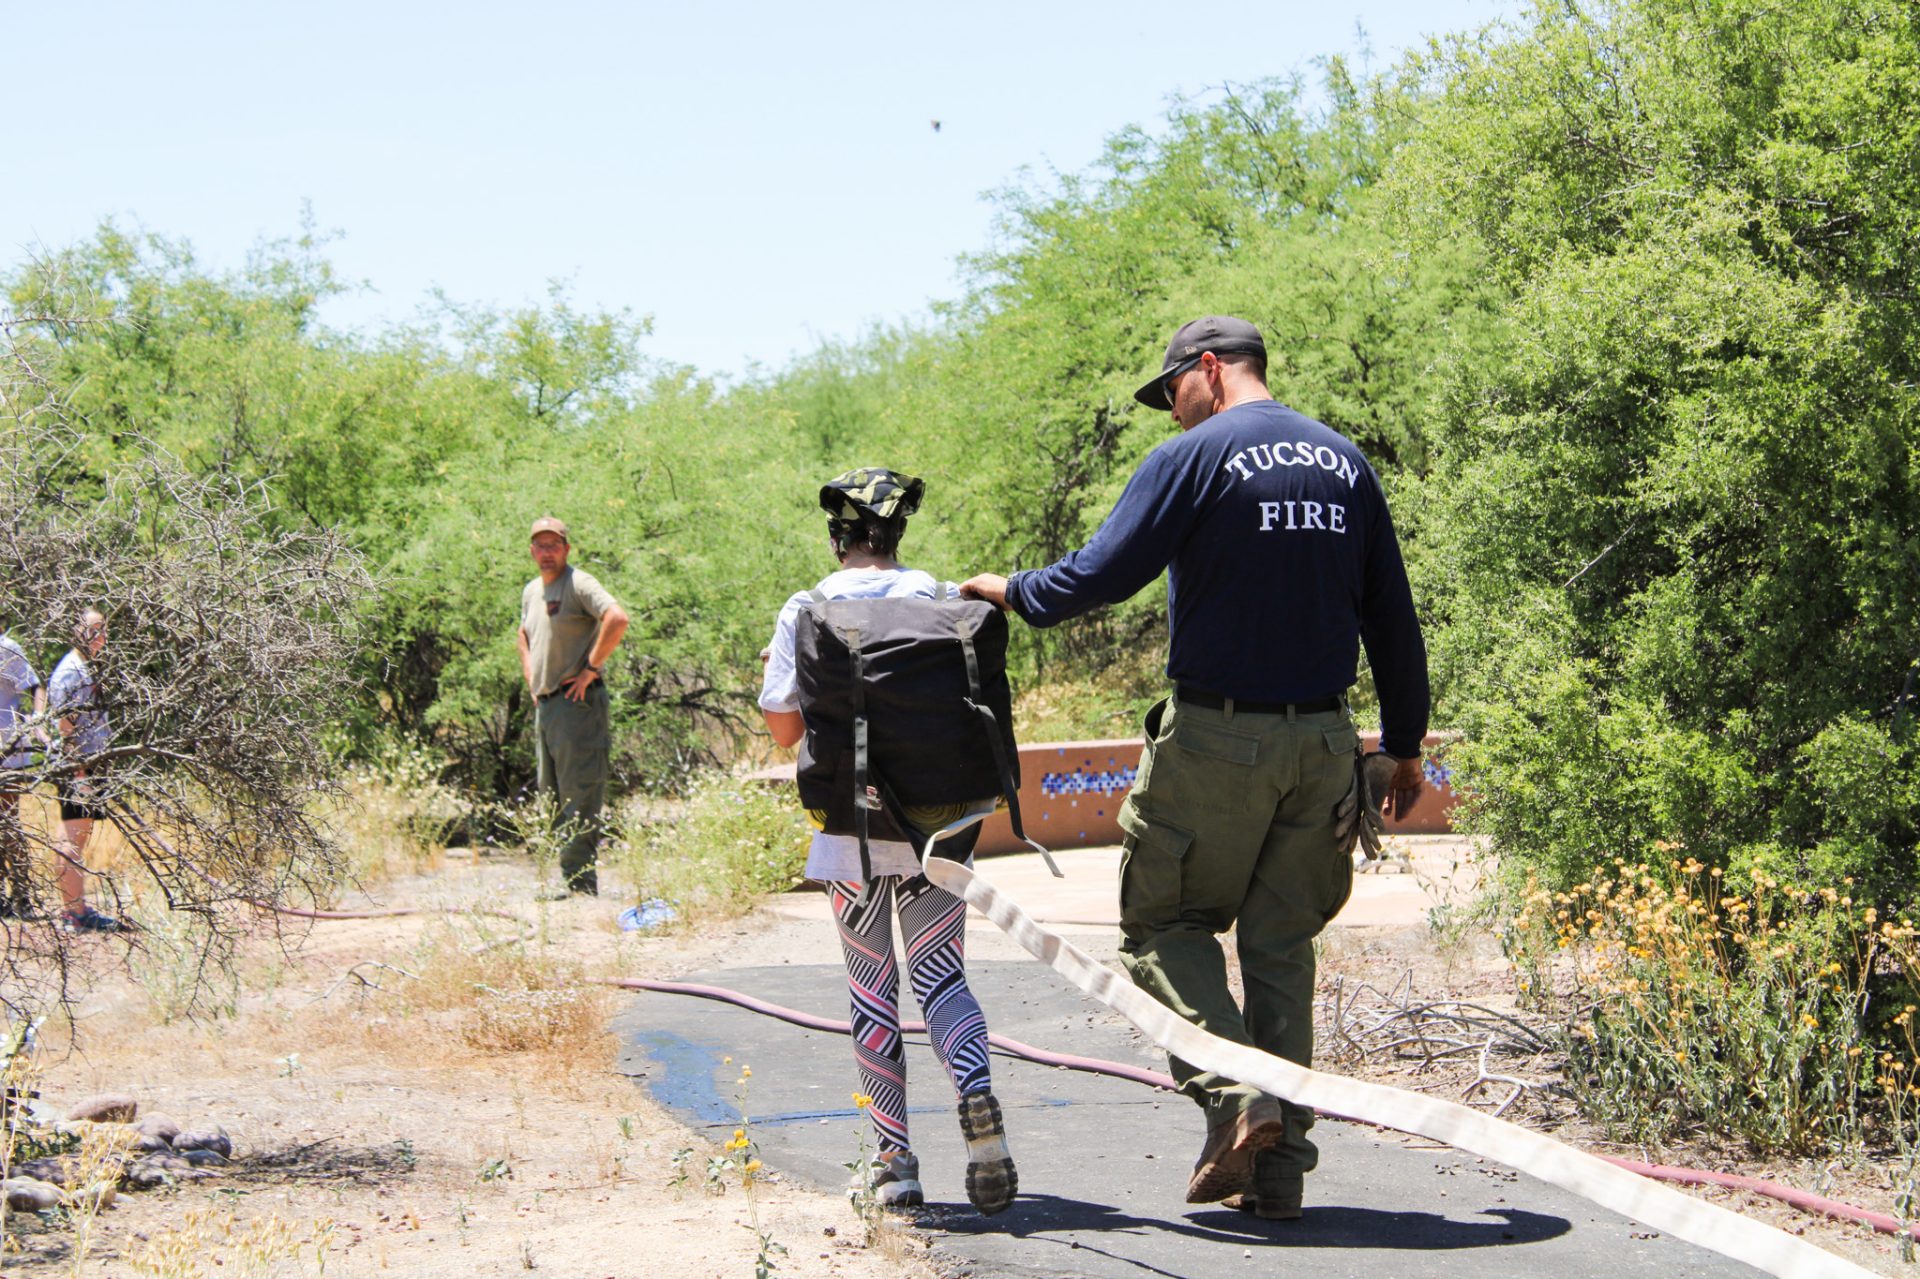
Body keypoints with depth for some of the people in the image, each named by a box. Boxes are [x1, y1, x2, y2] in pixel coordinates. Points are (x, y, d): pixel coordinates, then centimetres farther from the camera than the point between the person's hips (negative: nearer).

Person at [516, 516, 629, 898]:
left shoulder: (578, 584, -9)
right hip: (545, 705, 9)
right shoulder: (531, 591, 17)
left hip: (577, 702, -9)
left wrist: (591, 669, -20)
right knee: (553, 794, 12)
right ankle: (570, 876, 17)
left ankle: (579, 880, -12)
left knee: (579, 795, -11)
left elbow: (617, 619, -25)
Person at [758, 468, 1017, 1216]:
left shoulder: (808, 610, -2)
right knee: (942, 978, 7)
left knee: (873, 993, 9)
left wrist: (776, 673, 17)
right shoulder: (938, 601, 1)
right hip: (937, 826, 1)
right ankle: (977, 1095, -23)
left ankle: (895, 1161, 5)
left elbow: (785, 729, -1)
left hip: (852, 829, -1)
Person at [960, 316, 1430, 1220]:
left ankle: (1236, 1094, -13)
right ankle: (1279, 1166, 9)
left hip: (1217, 737, -5)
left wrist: (1009, 592, 7)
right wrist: (1405, 746, 16)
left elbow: (1102, 574, -11)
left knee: (1164, 923, 7)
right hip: (1322, 740, 5)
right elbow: (1393, 618, 11)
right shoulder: (1343, 461, 11)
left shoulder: (1195, 457, -6)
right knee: (1281, 942, 11)